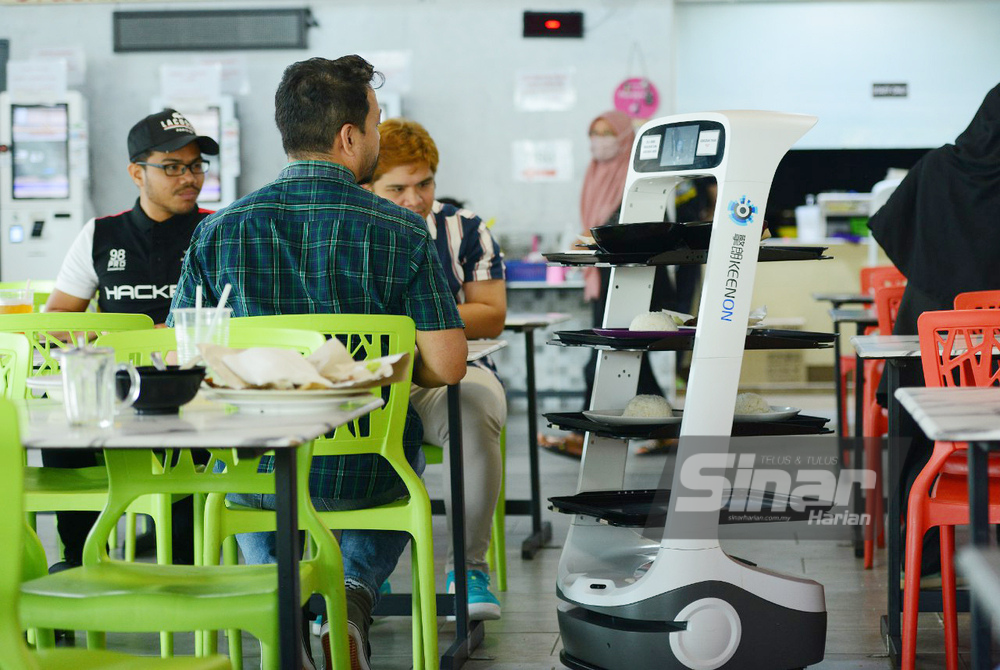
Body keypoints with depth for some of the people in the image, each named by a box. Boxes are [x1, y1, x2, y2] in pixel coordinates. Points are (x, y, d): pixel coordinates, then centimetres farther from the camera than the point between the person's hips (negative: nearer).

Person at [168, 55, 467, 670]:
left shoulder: (220, 230, -6)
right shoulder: (402, 233, -11)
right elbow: (446, 366, -13)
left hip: (254, 473, 2)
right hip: (364, 472, -2)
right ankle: (353, 595, 7)